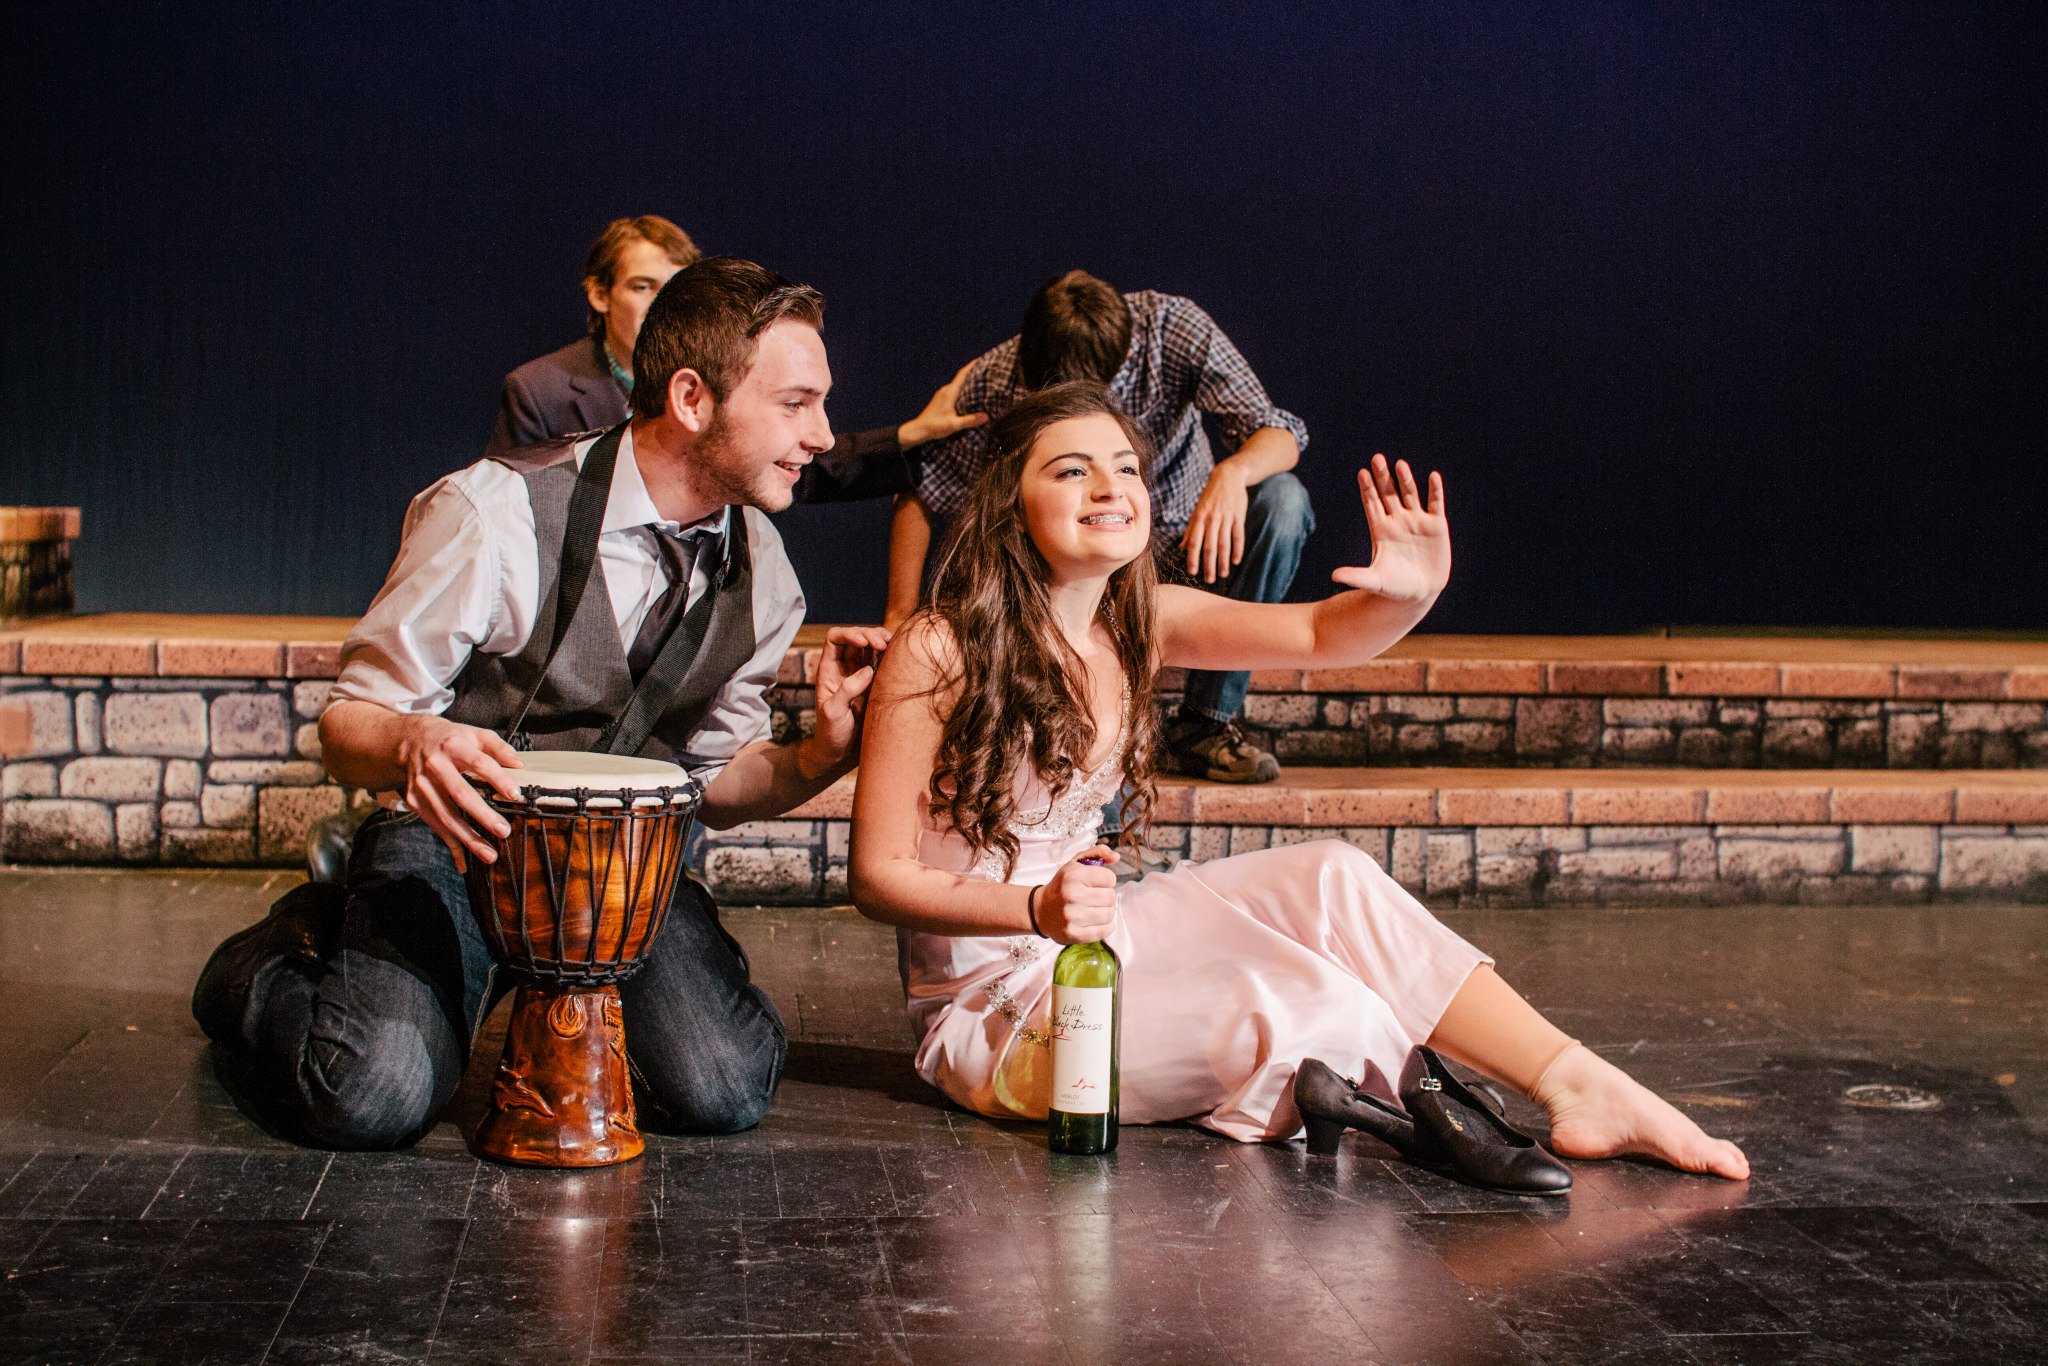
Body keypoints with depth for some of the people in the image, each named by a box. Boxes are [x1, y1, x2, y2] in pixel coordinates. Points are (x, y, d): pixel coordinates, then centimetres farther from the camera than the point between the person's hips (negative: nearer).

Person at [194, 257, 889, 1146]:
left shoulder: (760, 568, -2)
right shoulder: (495, 516, -20)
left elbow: (714, 781, 8)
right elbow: (347, 724, -14)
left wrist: (821, 753, -14)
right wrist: (414, 742, -39)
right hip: (459, 839, -4)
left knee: (725, 1090, -21)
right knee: (374, 1100, -27)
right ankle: (269, 970, 10)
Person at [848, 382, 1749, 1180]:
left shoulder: (1135, 618, 0)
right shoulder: (939, 651, -19)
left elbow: (1318, 637, 0)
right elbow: (879, 876, -17)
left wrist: (1411, 594, -22)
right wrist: (1040, 910, -32)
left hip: (1088, 941, 7)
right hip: (989, 1003, -7)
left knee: (1330, 878, -13)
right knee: (1297, 1010, -24)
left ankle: (1585, 1090, -13)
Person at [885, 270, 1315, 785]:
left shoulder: (1172, 327, -20)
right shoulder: (994, 381, -18)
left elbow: (1280, 434, -22)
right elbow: (920, 493, -6)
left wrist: (1232, 472, -45)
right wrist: (900, 618, -12)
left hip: (1182, 544, 2)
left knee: (1282, 499, -31)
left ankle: (1204, 725, -20)